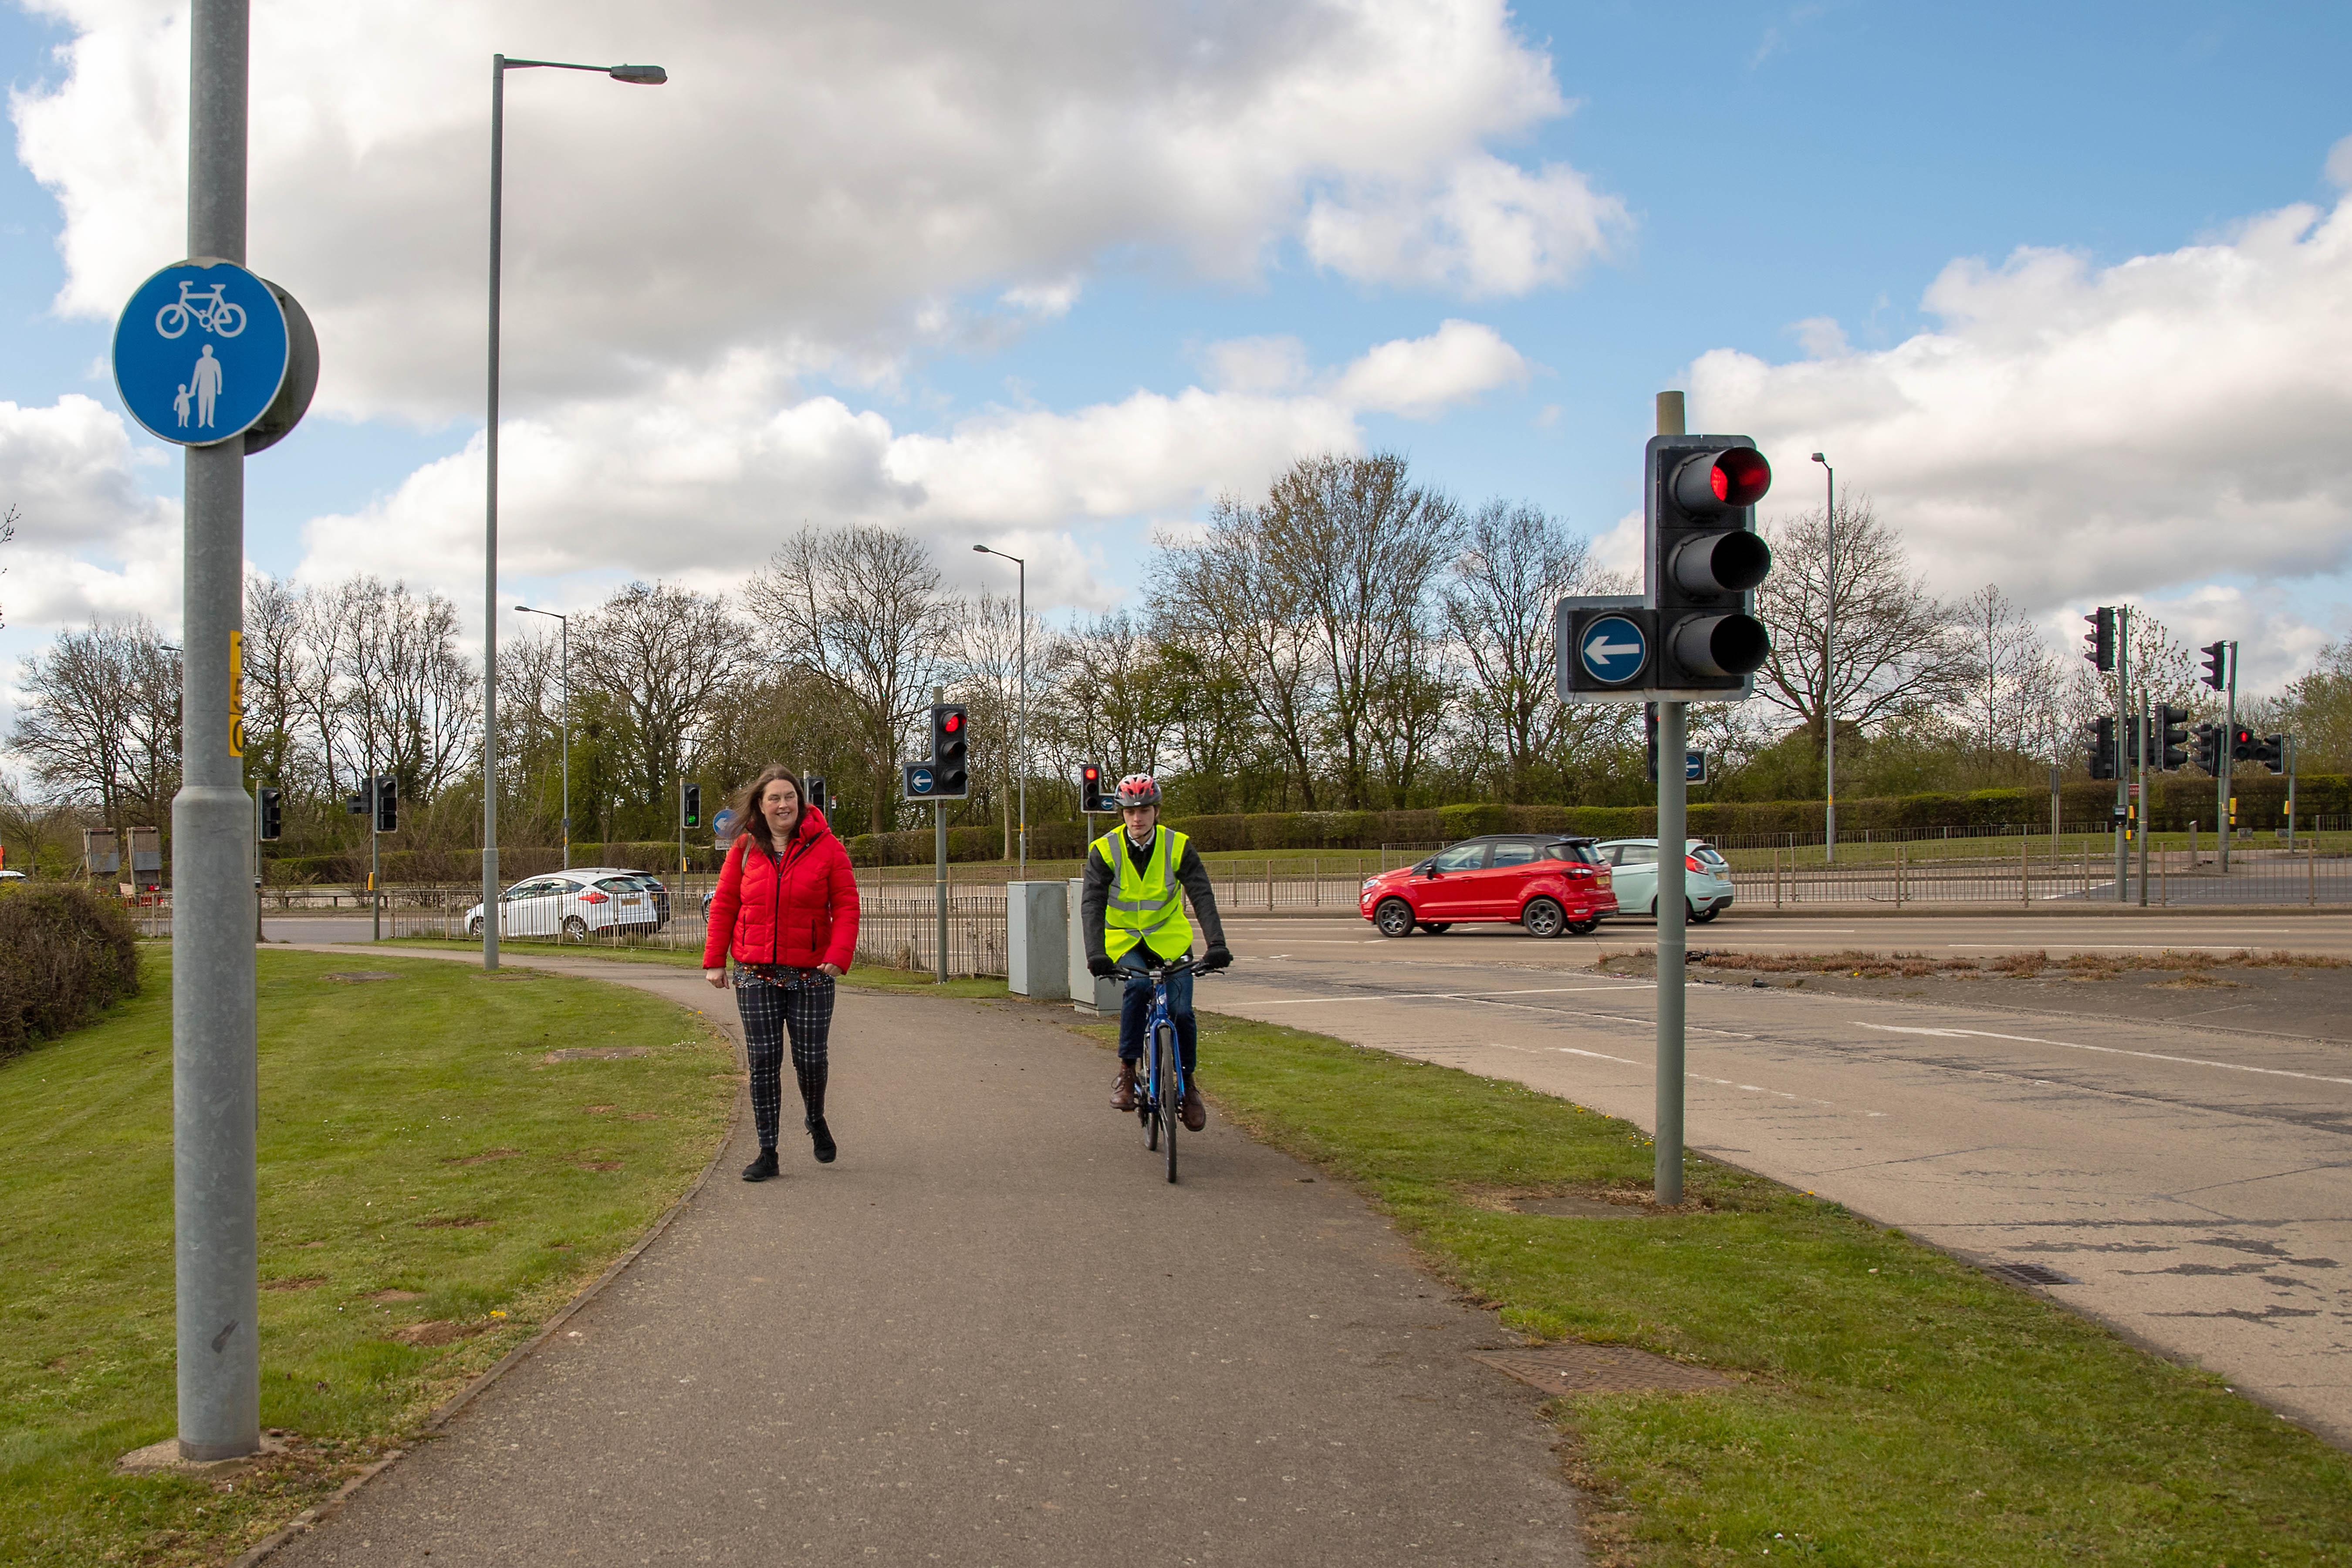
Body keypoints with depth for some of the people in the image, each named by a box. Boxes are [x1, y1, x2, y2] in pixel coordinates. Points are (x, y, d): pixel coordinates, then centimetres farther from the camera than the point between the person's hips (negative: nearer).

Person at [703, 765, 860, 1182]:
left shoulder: (827, 848, -2)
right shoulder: (745, 848, 4)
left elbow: (846, 906, -3)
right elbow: (724, 905, 9)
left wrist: (839, 955, -16)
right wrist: (714, 960, 4)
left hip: (811, 975, -1)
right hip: (755, 975, 2)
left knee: (810, 1060, 1)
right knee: (763, 1062, 2)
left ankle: (816, 1121, 34)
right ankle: (767, 1153, 11)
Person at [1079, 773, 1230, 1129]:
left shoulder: (1178, 846, -10)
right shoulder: (1104, 850, -12)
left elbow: (1202, 895, -17)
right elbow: (1092, 903, -20)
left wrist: (1217, 943, -31)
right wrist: (1095, 953, -35)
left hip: (1170, 939, 1)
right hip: (1124, 940, -1)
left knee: (1181, 1011, -13)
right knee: (1137, 987, -31)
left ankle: (1188, 1082, 12)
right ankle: (1127, 1071, -18)